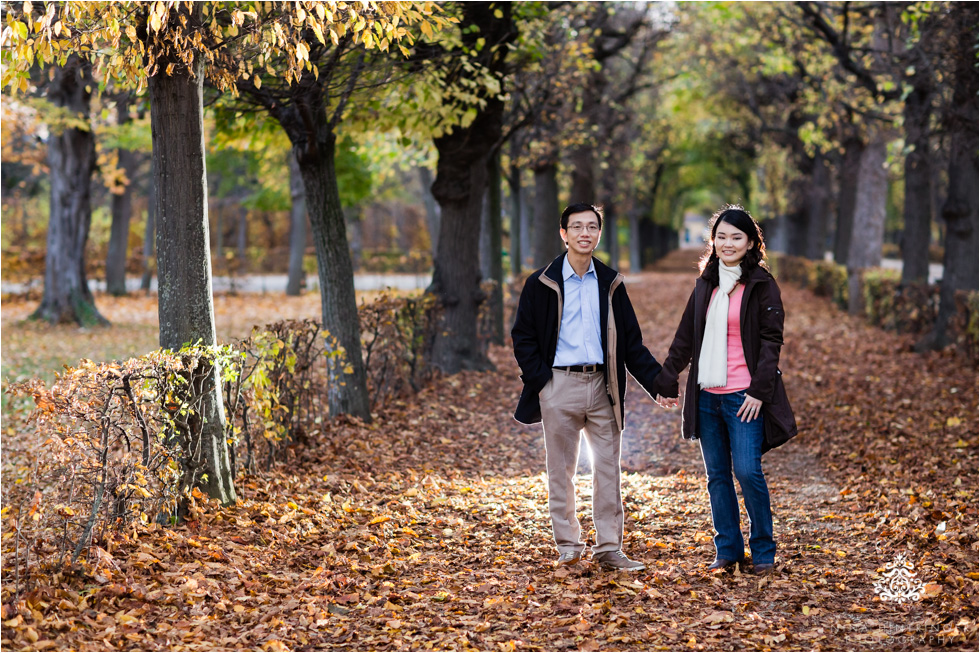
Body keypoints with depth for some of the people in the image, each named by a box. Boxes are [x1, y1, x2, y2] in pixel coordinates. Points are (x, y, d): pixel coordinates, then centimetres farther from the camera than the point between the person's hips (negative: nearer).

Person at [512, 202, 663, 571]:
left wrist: (657, 382, 2)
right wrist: (540, 381, -8)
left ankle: (608, 549, 6)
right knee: (561, 470, 5)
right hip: (560, 385, -2)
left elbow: (631, 343, 11)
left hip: (602, 385, 2)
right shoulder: (542, 284, 1)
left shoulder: (610, 284, 9)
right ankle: (568, 546, 15)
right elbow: (523, 337, 3)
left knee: (608, 469, 1)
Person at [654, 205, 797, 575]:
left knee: (748, 472, -10)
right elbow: (685, 337, 17)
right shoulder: (706, 284, 13)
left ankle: (763, 550, 4)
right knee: (717, 475, 8)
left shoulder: (762, 285, -3)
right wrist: (667, 381, 14)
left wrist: (760, 390, -15)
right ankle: (727, 550, 16)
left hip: (743, 396, -5)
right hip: (706, 395, 5)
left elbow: (771, 340, -7)